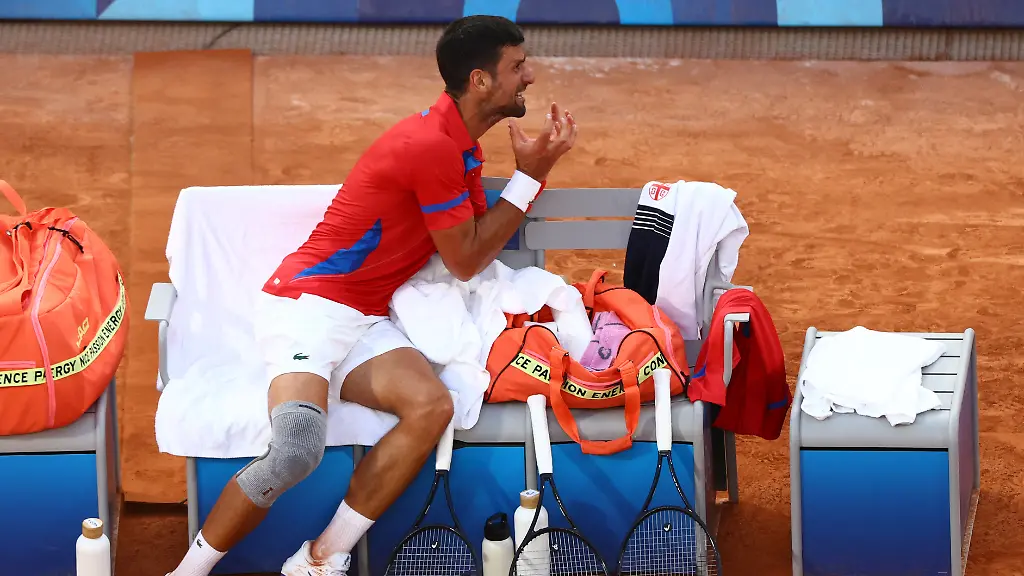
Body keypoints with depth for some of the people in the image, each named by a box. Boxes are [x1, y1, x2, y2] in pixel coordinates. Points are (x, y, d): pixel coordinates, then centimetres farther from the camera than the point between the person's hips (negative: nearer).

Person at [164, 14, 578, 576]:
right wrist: (529, 175, -2)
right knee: (296, 450, -31)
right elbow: (466, 261, -8)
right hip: (308, 302, -9)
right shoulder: (432, 146, -18)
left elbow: (484, 237, 19)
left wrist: (536, 167, 7)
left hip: (365, 320, 9)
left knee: (432, 406, -21)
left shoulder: (457, 147, 13)